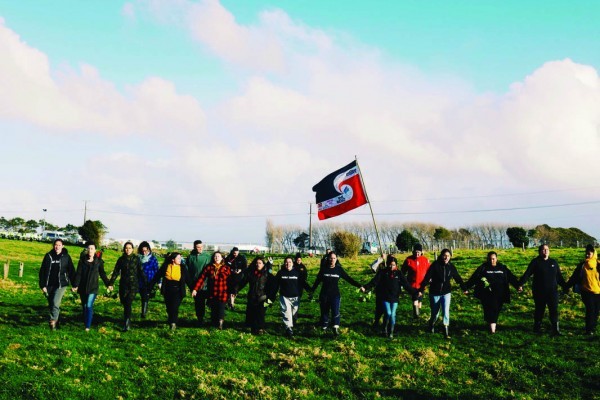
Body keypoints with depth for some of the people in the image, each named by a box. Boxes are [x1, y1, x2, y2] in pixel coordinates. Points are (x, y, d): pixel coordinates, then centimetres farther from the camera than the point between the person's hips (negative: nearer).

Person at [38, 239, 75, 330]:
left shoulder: (66, 257, -3)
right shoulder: (48, 256, 1)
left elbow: (71, 271, 0)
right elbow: (42, 271, 2)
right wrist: (42, 285, -3)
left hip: (61, 285, -3)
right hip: (49, 285, 3)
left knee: (55, 303, -18)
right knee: (51, 304, 11)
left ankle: (53, 321, -12)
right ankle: (54, 322, 24)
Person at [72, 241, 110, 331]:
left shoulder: (98, 261, 0)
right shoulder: (82, 260, 1)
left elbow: (102, 274, 8)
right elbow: (78, 274, -3)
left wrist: (108, 284, 3)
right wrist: (75, 285, -13)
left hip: (93, 288, -2)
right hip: (82, 288, 2)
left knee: (89, 306, -11)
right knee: (84, 306, 10)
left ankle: (88, 326, -9)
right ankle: (85, 323, 23)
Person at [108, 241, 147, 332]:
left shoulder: (136, 259, 0)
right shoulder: (121, 259, 6)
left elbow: (141, 272, 1)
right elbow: (116, 272, 8)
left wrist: (145, 283, -2)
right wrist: (111, 283, 2)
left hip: (133, 285, -3)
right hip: (123, 285, 3)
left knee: (128, 304, -14)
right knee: (125, 304, 8)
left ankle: (126, 325, -17)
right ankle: (128, 323, 24)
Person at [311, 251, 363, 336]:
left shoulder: (339, 269, 0)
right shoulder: (324, 269, -1)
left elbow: (349, 279, 0)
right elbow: (317, 281, 6)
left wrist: (359, 286, -5)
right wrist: (311, 291, 8)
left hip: (335, 294, -1)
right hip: (324, 295, 1)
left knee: (335, 311, -14)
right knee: (324, 312, 5)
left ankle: (336, 328, -12)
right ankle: (324, 327, 19)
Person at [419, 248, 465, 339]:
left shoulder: (451, 266, -1)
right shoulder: (435, 265, -12)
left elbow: (458, 278, 11)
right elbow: (427, 277, -15)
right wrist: (421, 289, -21)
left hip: (446, 292, 2)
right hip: (435, 292, -2)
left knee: (446, 311, -13)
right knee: (435, 313, 9)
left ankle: (446, 331, -8)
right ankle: (431, 325, 39)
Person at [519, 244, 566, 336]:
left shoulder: (554, 262, 11)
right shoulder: (535, 262, -1)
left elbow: (559, 276, 19)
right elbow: (527, 274, -9)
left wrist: (564, 286, 16)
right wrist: (520, 284, -21)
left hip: (552, 291, 2)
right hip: (539, 292, -2)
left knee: (554, 310, -7)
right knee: (539, 310, 9)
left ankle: (555, 329, -8)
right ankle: (537, 327, 24)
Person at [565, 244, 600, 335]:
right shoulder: (582, 265, 3)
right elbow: (574, 277, 6)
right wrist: (567, 286, 4)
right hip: (587, 291, -1)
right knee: (590, 310, -9)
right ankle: (589, 330, -1)